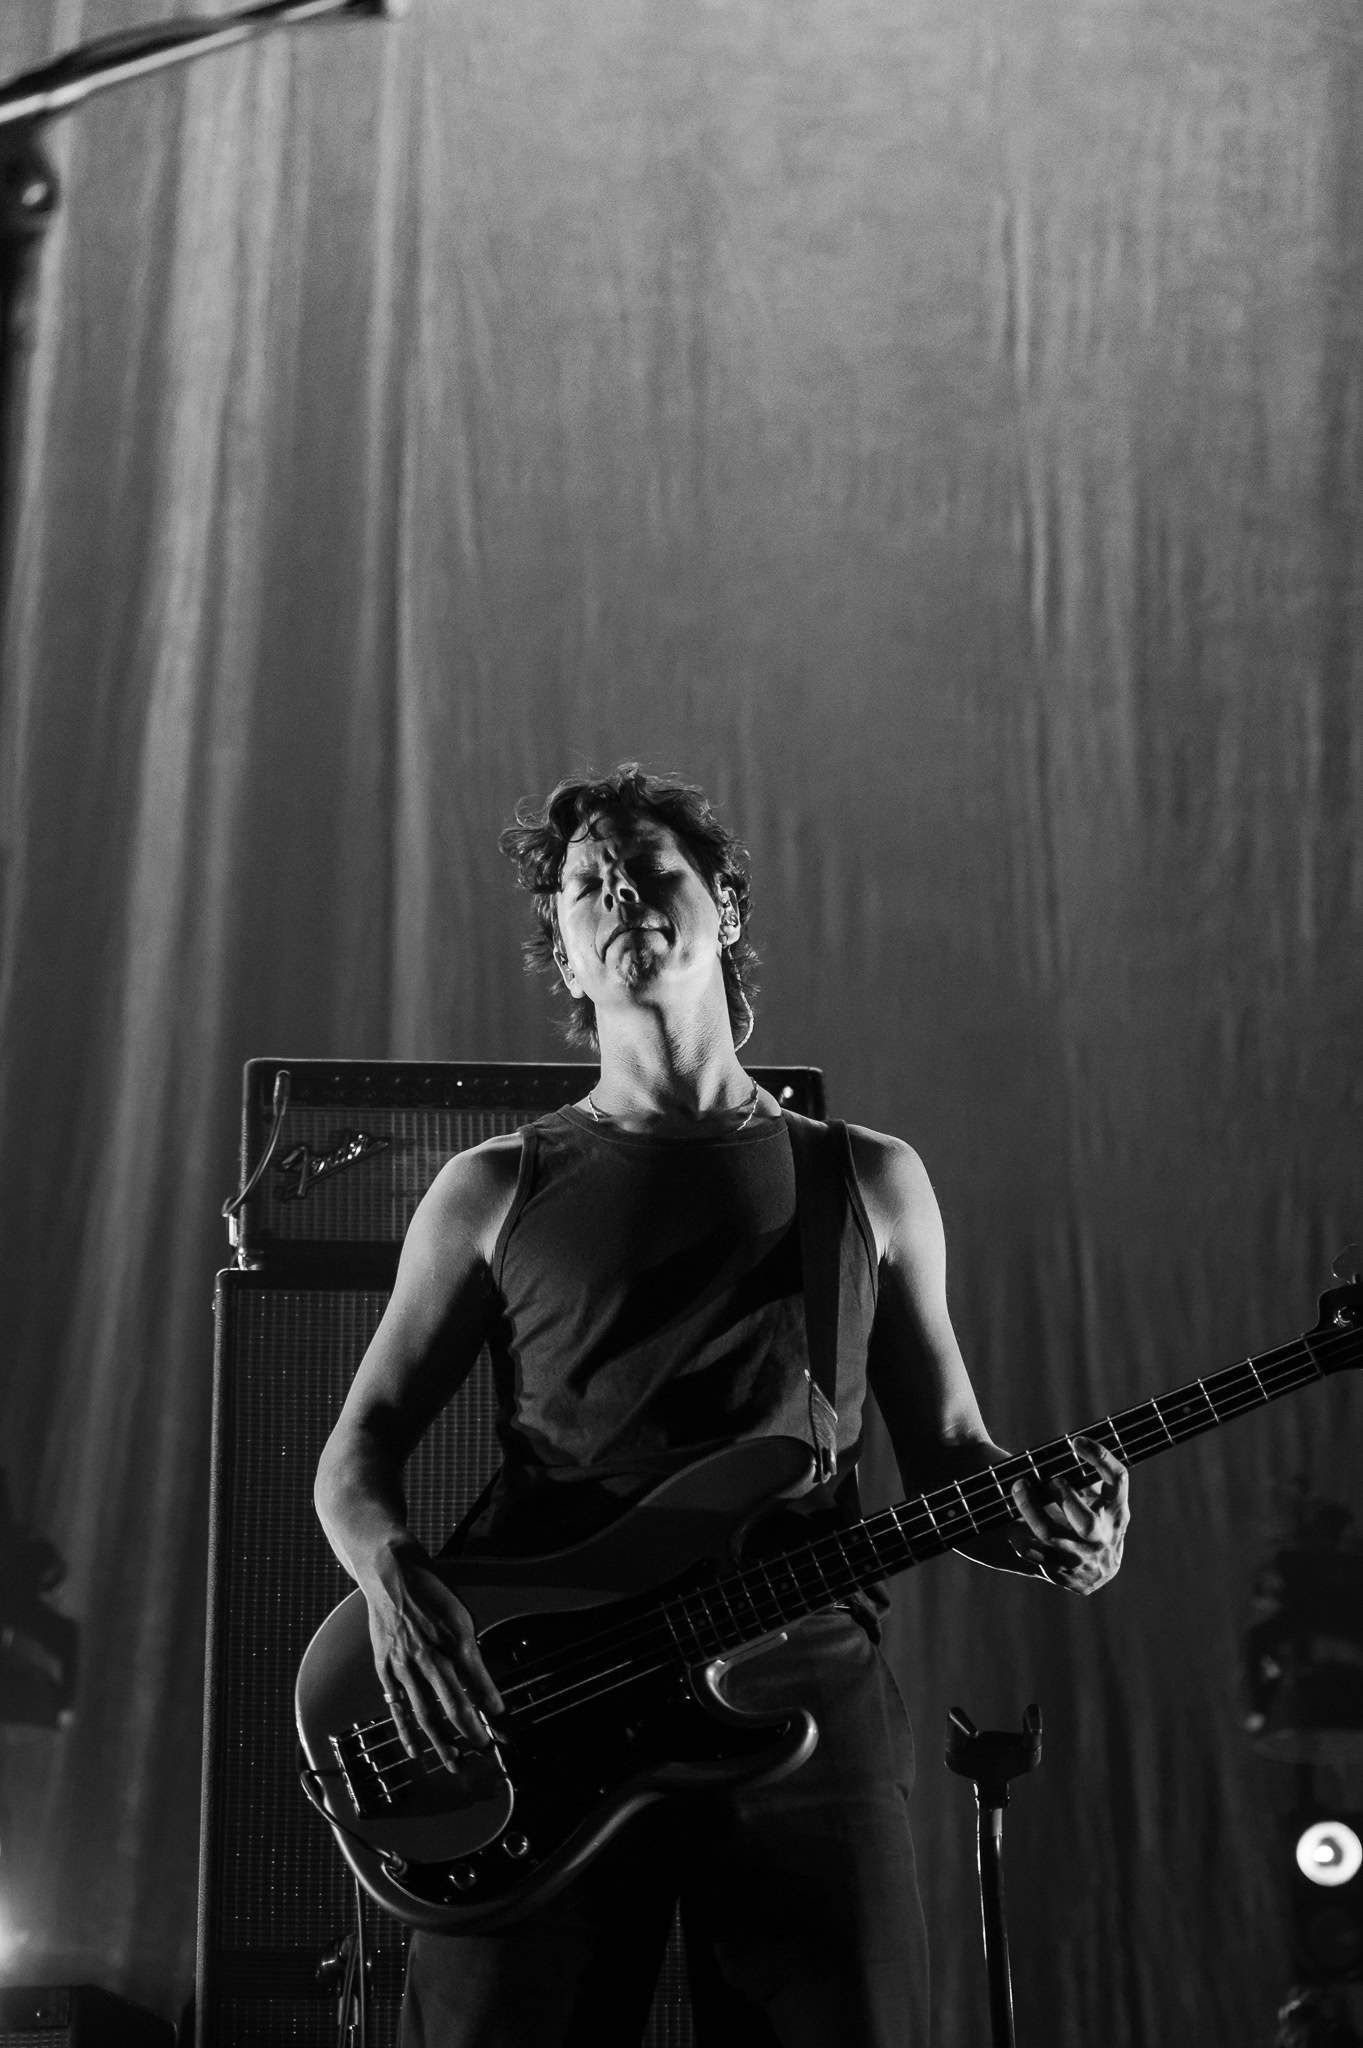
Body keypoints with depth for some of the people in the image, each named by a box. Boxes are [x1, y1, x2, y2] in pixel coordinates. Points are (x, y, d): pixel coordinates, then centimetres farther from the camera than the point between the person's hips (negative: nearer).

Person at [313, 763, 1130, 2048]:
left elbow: (944, 1453, 16)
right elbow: (360, 1445, 10)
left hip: (802, 1703, 1)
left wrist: (1042, 1527, -7)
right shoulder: (495, 1192, 11)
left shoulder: (870, 1183, 14)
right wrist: (394, 1578, -12)